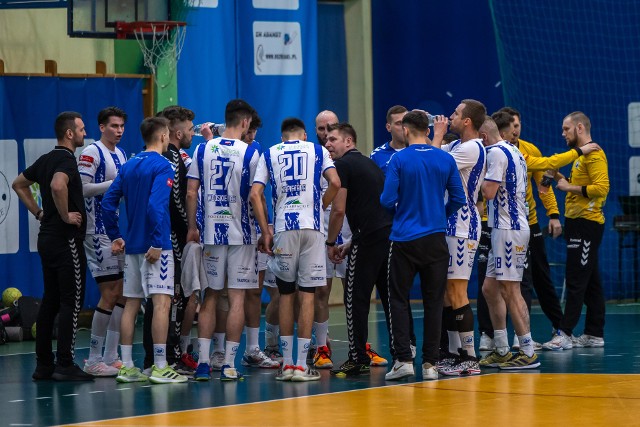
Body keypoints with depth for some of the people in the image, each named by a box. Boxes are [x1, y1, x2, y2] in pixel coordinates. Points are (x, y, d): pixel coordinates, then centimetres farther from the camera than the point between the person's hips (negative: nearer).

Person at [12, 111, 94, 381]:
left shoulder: (46, 160, 13)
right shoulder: (66, 160, -14)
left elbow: (19, 184, 25)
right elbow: (58, 186, -35)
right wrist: (65, 215, -21)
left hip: (47, 237, 9)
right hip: (66, 239, -9)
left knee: (50, 301, 11)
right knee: (71, 302, -6)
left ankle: (44, 364, 12)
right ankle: (65, 365, -7)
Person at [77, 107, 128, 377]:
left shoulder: (120, 154, 16)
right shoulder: (92, 153, -10)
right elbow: (81, 188, -20)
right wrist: (114, 183, -21)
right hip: (100, 231, -9)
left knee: (123, 294, 8)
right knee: (109, 294, -9)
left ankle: (111, 357, 14)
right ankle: (94, 360, -3)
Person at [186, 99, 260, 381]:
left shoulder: (203, 149, 3)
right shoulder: (250, 153, -7)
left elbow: (191, 193, 1)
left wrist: (192, 227, 11)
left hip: (212, 233, 3)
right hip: (241, 233, -3)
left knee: (210, 296, 10)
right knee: (237, 297, 2)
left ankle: (203, 363, 6)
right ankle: (229, 364, 0)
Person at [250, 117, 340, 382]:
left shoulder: (269, 154, 11)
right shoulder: (317, 150, 10)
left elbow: (255, 194, 2)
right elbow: (335, 183, -5)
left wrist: (265, 232, 5)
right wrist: (321, 206, 13)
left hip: (283, 229, 1)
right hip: (311, 226, -1)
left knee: (286, 295, 10)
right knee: (307, 295, 2)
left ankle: (286, 364, 11)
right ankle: (301, 365, 0)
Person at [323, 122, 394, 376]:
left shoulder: (343, 165, -2)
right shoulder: (369, 163, 25)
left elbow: (339, 210, -9)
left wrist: (331, 243, 4)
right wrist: (350, 244, 27)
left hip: (370, 238, -8)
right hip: (391, 232, 8)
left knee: (356, 299, -1)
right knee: (391, 298, 12)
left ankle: (358, 360, -1)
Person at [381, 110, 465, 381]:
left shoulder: (399, 160, -8)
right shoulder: (446, 160, 2)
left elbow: (387, 200, -11)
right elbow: (458, 199, 3)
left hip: (404, 240, -3)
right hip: (436, 241, 3)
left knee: (399, 300, 6)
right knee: (433, 301, 7)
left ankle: (403, 359, -3)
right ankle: (430, 363, 6)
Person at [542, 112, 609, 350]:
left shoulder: (594, 154, -12)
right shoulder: (580, 154, 19)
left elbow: (601, 187, -22)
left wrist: (570, 187, -16)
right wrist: (562, 179, 12)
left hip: (586, 224, -10)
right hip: (578, 223, 10)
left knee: (576, 281, -10)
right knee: (591, 282, 11)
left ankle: (565, 334, -11)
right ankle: (594, 334, 14)